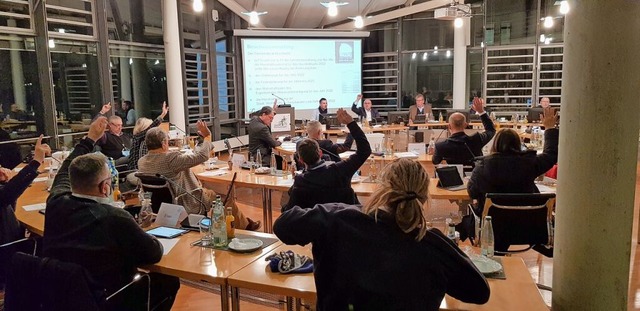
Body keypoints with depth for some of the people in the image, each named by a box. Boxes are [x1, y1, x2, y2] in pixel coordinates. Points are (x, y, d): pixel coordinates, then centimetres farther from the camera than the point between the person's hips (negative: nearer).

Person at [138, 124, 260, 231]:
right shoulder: (169, 159, -31)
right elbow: (201, 156, -31)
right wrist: (207, 136, -15)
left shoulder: (141, 162, -6)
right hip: (189, 206, -9)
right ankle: (245, 226, 30)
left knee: (206, 190, 29)